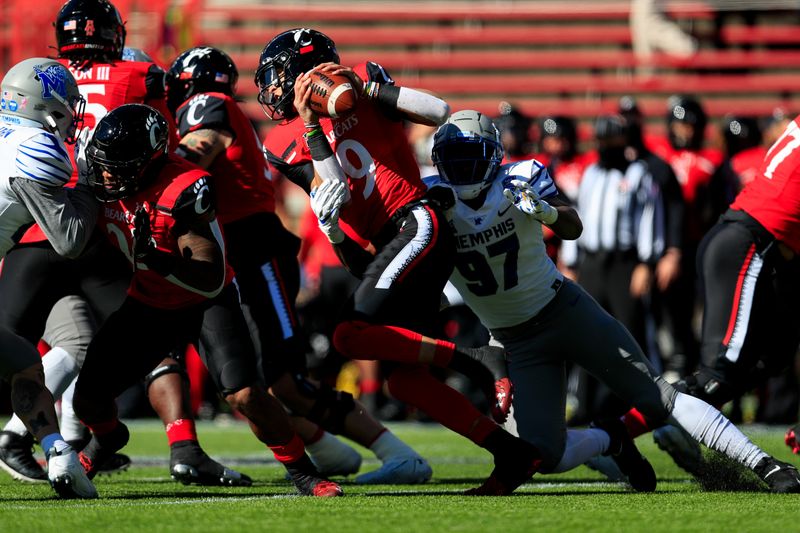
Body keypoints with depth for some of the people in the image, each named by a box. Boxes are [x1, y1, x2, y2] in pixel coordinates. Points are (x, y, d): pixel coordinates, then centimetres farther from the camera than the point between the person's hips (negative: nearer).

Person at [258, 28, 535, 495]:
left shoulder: (360, 85, 3)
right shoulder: (291, 142, 14)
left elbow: (439, 112, -7)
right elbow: (334, 194, -2)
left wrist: (366, 86, -10)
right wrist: (310, 123, -4)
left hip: (417, 223, -7)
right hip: (386, 243, 7)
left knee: (352, 334, -25)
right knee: (404, 381, -2)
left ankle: (480, 361, -21)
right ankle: (513, 454, 2)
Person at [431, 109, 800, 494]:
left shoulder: (518, 181, -13)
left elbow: (572, 229, -21)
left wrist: (547, 212, -43)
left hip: (565, 312, -2)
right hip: (518, 343, 2)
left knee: (657, 397, -10)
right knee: (547, 456, -9)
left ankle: (766, 466, -8)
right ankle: (611, 440, 23)